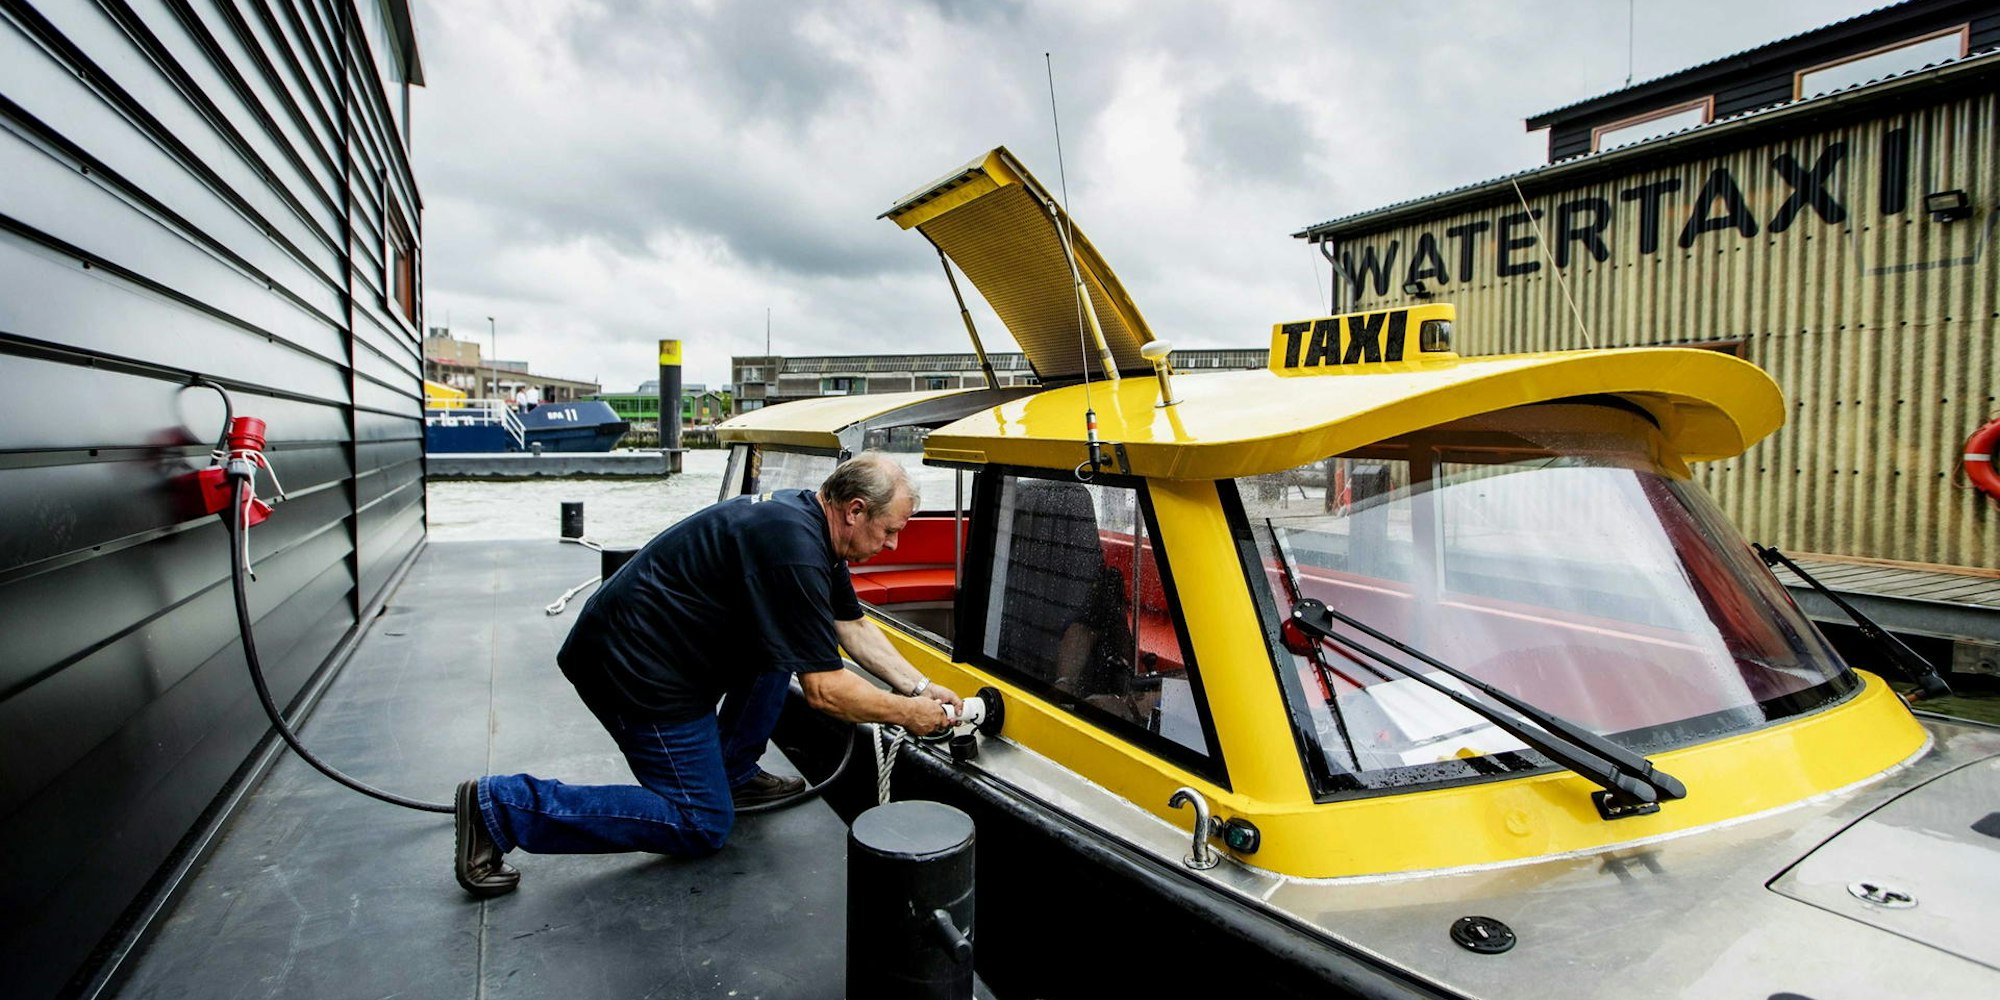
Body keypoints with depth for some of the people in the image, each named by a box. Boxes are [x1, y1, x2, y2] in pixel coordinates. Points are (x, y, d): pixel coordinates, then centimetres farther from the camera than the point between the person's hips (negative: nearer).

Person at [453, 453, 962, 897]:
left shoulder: (805, 517, 5)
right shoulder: (795, 549, -26)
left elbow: (854, 627, 14)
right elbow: (824, 690, -23)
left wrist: (920, 686, 8)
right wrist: (907, 713, -9)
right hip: (635, 666, -10)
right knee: (701, 828, 0)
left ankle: (734, 774, 18)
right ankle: (500, 805, -2)